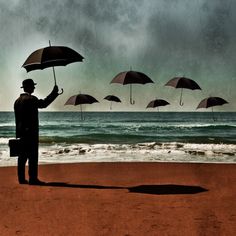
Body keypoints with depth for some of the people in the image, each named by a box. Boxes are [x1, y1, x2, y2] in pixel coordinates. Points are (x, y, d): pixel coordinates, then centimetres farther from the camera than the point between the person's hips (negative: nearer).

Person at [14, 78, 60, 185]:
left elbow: (18, 118, 14)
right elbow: (44, 103, -17)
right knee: (32, 156, -5)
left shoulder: (17, 100, 12)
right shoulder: (31, 99, -13)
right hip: (30, 132, -8)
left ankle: (21, 179, 14)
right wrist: (54, 92, -9)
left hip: (21, 132, 8)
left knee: (22, 156, 11)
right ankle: (33, 179, -4)